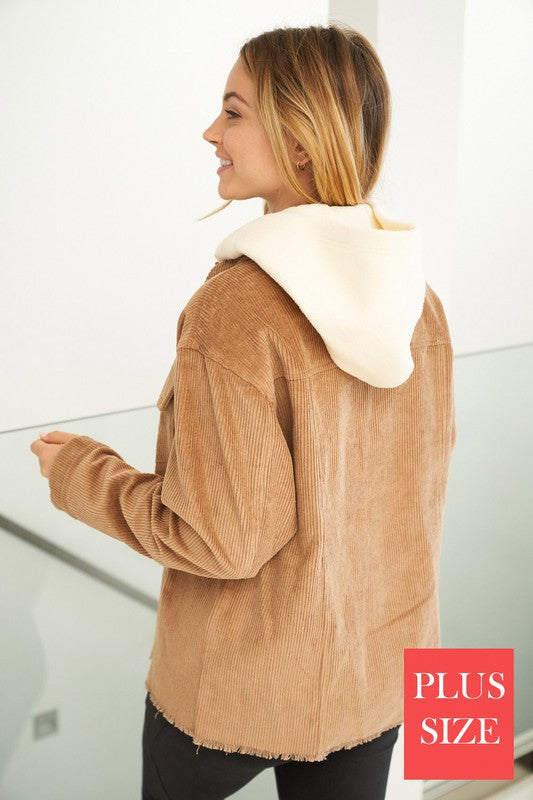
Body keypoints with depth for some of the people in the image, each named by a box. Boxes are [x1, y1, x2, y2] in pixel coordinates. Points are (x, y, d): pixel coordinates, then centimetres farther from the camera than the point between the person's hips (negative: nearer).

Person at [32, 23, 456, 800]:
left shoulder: (236, 307, -26)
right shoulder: (417, 298, -7)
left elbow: (223, 538, -23)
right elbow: (428, 467, 4)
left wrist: (80, 473, -10)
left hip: (245, 681, -4)